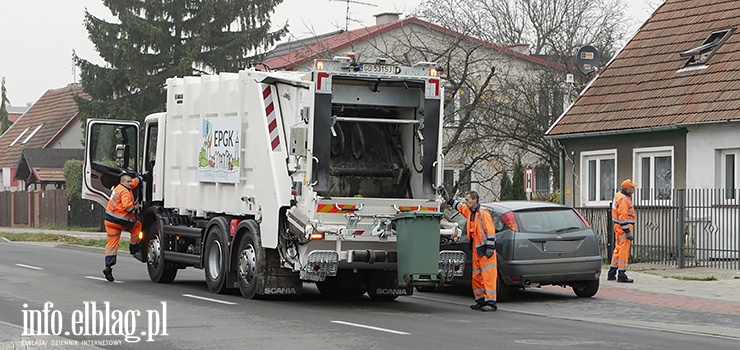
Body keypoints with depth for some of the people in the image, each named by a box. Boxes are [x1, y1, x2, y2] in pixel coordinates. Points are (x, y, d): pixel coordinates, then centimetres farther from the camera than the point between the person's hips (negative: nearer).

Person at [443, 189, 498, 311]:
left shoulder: (483, 212, -14)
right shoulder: (469, 211, 12)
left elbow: (490, 231, -17)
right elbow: (459, 206, 32)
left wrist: (490, 248, -20)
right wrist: (448, 199, 29)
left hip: (485, 250, -9)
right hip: (476, 249, 9)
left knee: (488, 276, -10)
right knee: (476, 277, 11)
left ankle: (491, 303, -12)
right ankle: (480, 301, 19)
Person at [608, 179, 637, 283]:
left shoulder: (619, 196, 17)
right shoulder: (623, 199, -17)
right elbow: (623, 216, -22)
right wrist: (627, 231, -22)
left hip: (619, 227, 11)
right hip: (623, 227, -11)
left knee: (618, 249, 16)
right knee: (624, 250, -8)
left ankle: (612, 274, 22)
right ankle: (621, 275, -7)